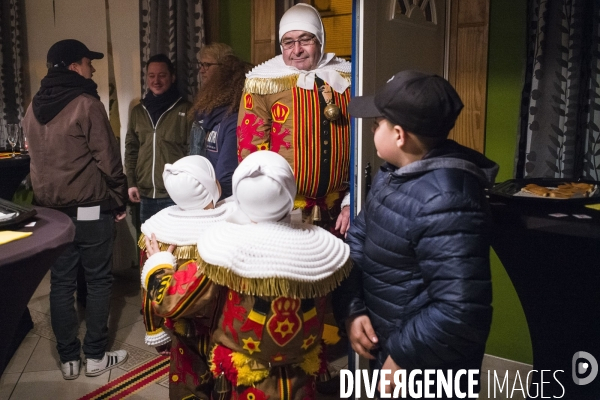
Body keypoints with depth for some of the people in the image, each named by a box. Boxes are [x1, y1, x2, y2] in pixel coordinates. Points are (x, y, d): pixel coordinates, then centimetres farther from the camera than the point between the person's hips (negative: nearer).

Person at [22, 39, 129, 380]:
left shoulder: (34, 108, 10)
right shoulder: (86, 104, -13)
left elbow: (39, 158, 16)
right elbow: (107, 159, -13)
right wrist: (119, 200, -2)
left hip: (50, 208, 6)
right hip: (90, 209, -6)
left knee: (61, 283, 10)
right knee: (98, 281, 5)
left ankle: (69, 359, 18)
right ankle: (96, 356, 13)